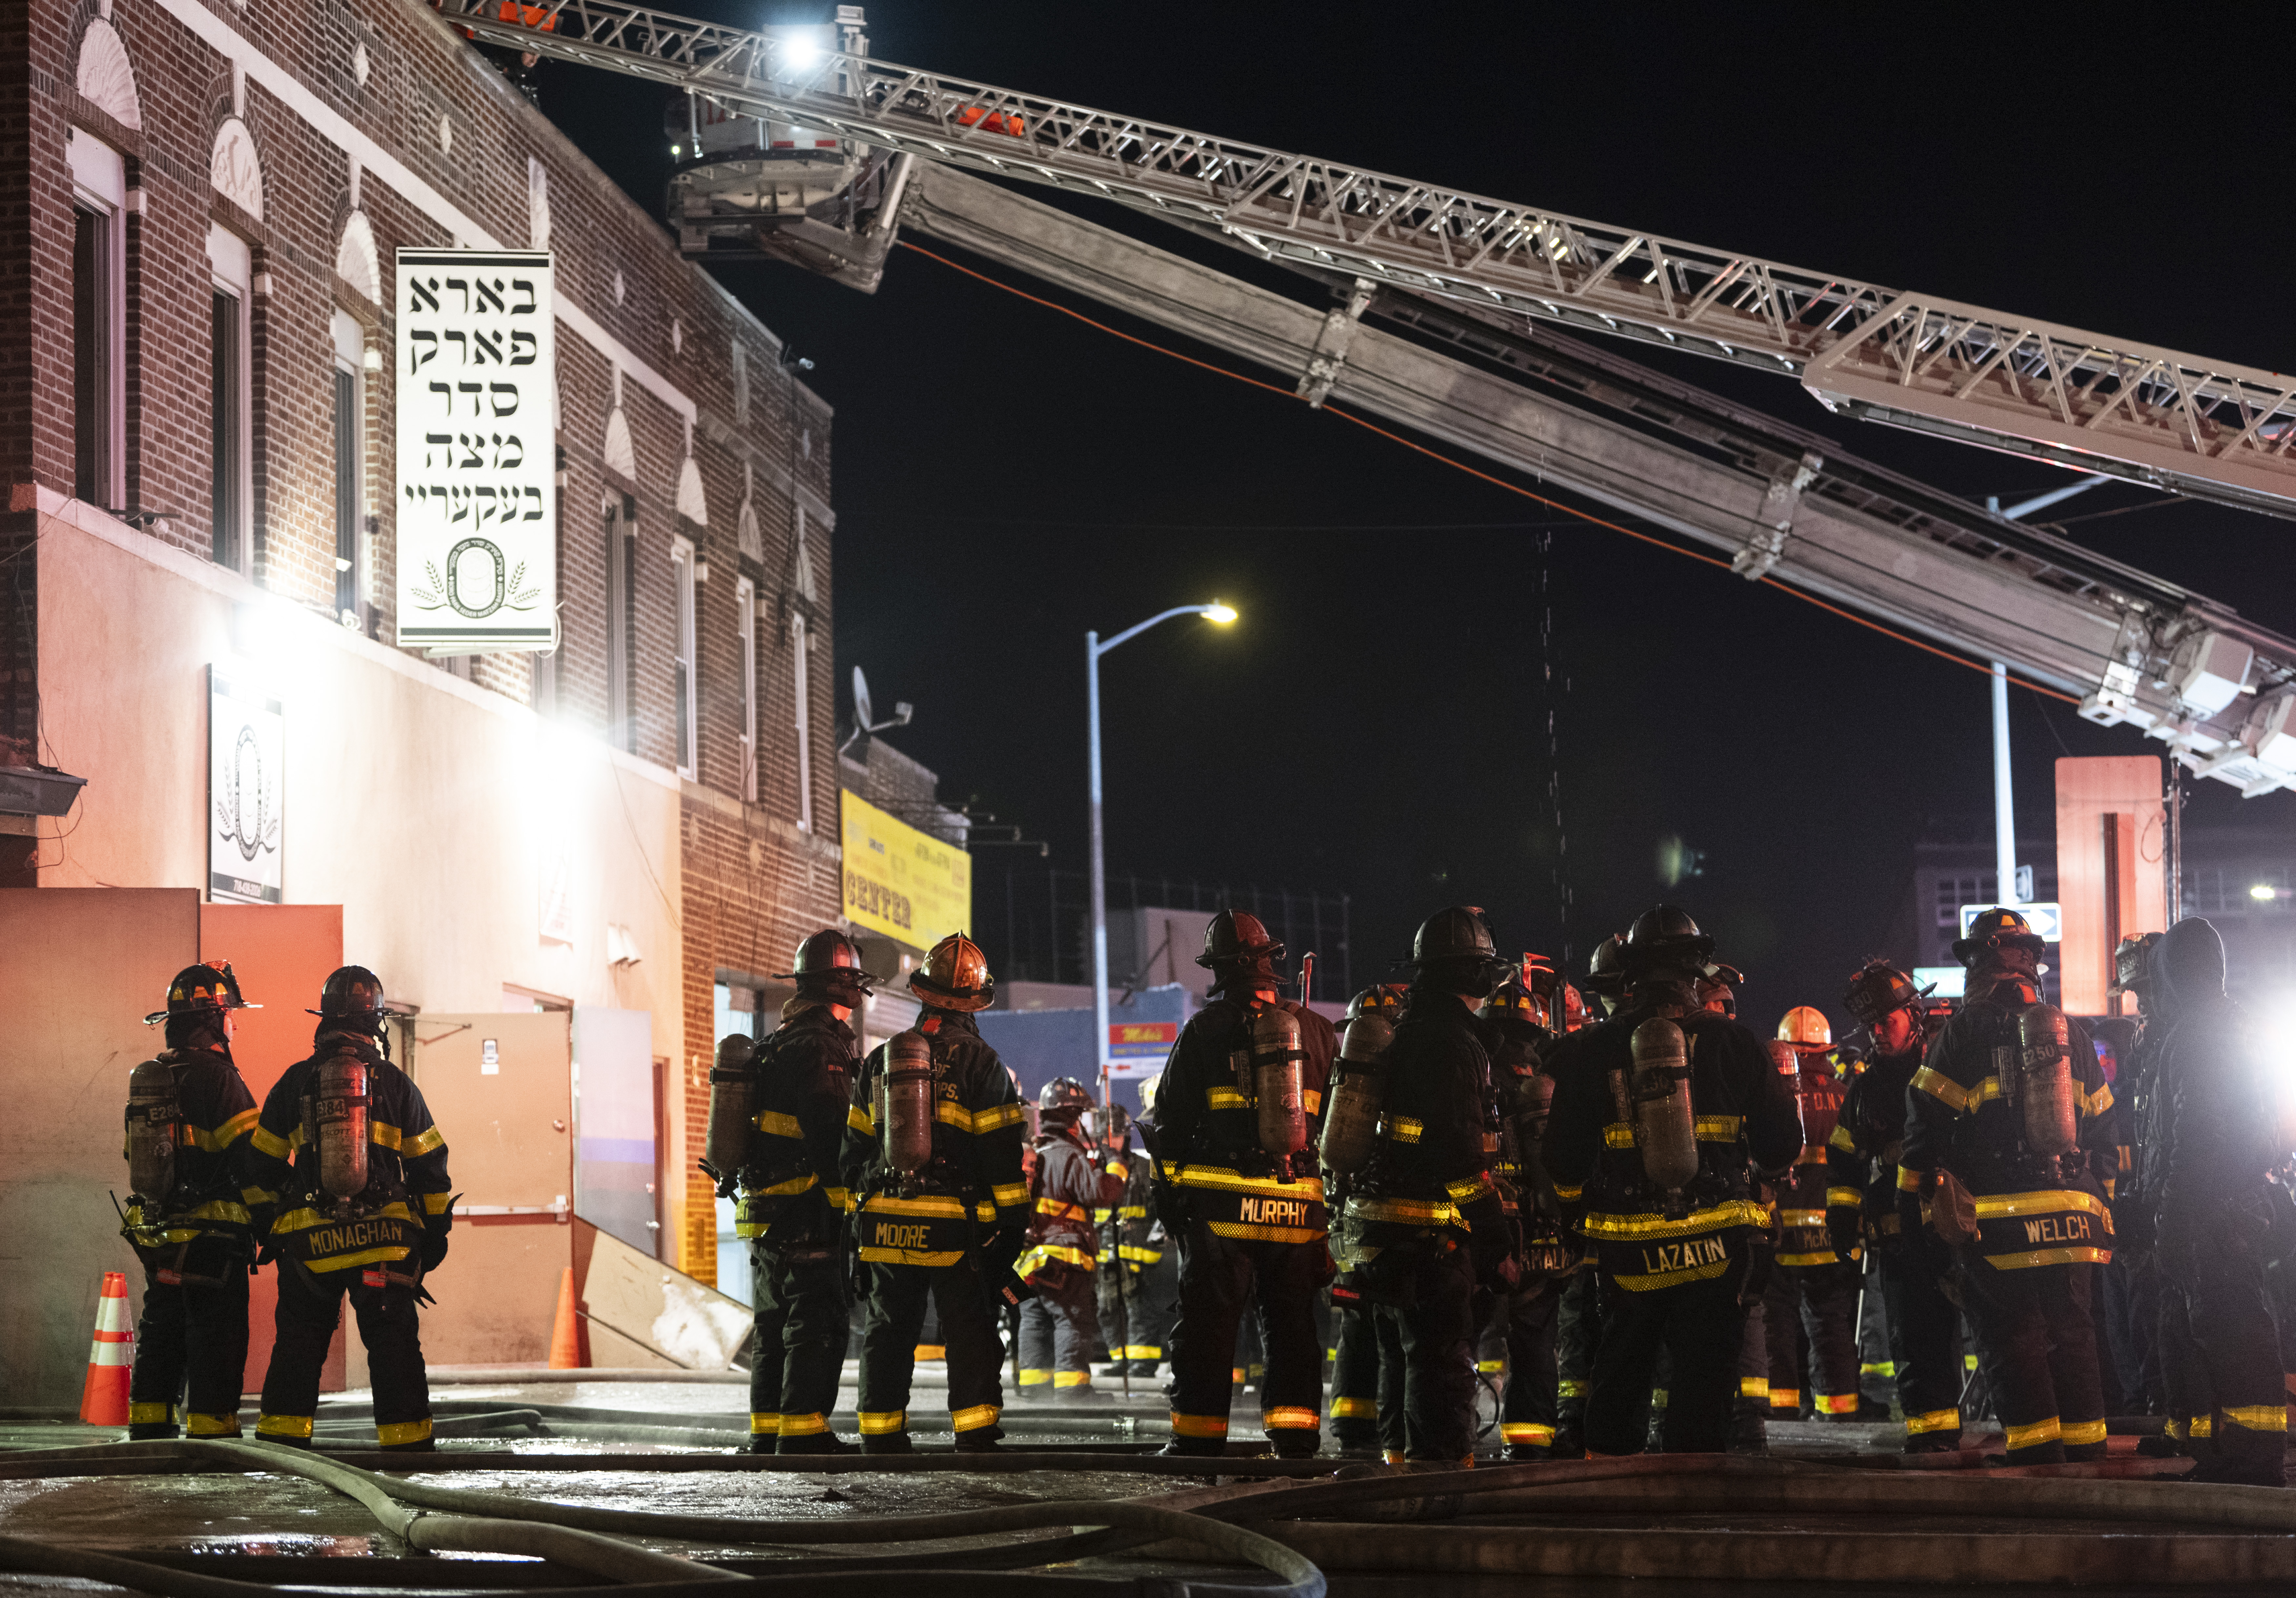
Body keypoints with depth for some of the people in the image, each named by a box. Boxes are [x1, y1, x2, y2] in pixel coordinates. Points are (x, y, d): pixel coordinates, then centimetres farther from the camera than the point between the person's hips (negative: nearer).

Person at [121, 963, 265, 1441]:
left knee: (160, 1337, 14)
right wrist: (273, 1223, -10)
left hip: (155, 1235, 8)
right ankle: (213, 1437, -6)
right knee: (216, 1340, -4)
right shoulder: (215, 1075, -13)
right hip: (211, 1237, -8)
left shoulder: (147, 1079, 13)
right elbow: (250, 1157, -16)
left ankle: (148, 1430, 17)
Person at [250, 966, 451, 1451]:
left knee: (297, 1343, 10)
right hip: (385, 1239, -1)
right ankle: (408, 1442, 1)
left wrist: (266, 1234, 18)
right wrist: (435, 1235, 13)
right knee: (393, 1344, 4)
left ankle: (281, 1434, 8)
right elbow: (430, 1167, 5)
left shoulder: (295, 1083, 4)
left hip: (310, 1241, 1)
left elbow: (264, 1166, 8)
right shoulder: (395, 1084, 2)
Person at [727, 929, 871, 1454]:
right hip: (812, 1214, -9)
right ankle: (803, 1431, -9)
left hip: (763, 1212, 9)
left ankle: (767, 1431, 15)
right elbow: (833, 1138, -20)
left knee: (774, 1327, 13)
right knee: (817, 1325, -6)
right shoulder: (822, 1050, -14)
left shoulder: (769, 1048, 16)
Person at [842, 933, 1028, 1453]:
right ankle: (976, 1434, -7)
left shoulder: (879, 1061, 9)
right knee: (968, 1330, 0)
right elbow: (1002, 1152, -6)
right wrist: (1013, 1222, -1)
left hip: (887, 1221, 4)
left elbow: (856, 1147, 13)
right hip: (956, 1226, -4)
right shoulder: (980, 1063, -4)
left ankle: (880, 1434, 11)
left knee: (888, 1329, 11)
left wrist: (857, 1216, 19)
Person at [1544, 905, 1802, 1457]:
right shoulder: (1734, 1044, -4)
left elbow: (1563, 1163, 1)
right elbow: (1782, 1148, 2)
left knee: (1619, 1388, 16)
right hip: (1716, 1248, -1)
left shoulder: (1592, 1051, -3)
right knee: (1704, 1385, 3)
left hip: (1627, 1253, 1)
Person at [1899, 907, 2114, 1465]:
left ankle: (2039, 1461, -7)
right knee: (2072, 1338, 11)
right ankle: (2086, 1459, 11)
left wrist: (1911, 1200, 3)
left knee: (2013, 1342, -2)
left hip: (1996, 1218, -5)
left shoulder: (1966, 1028, -2)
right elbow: (2100, 1123, 18)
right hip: (2072, 1219, 5)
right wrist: (2103, 1209, 24)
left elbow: (1926, 1123, -4)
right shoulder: (2069, 1031, 13)